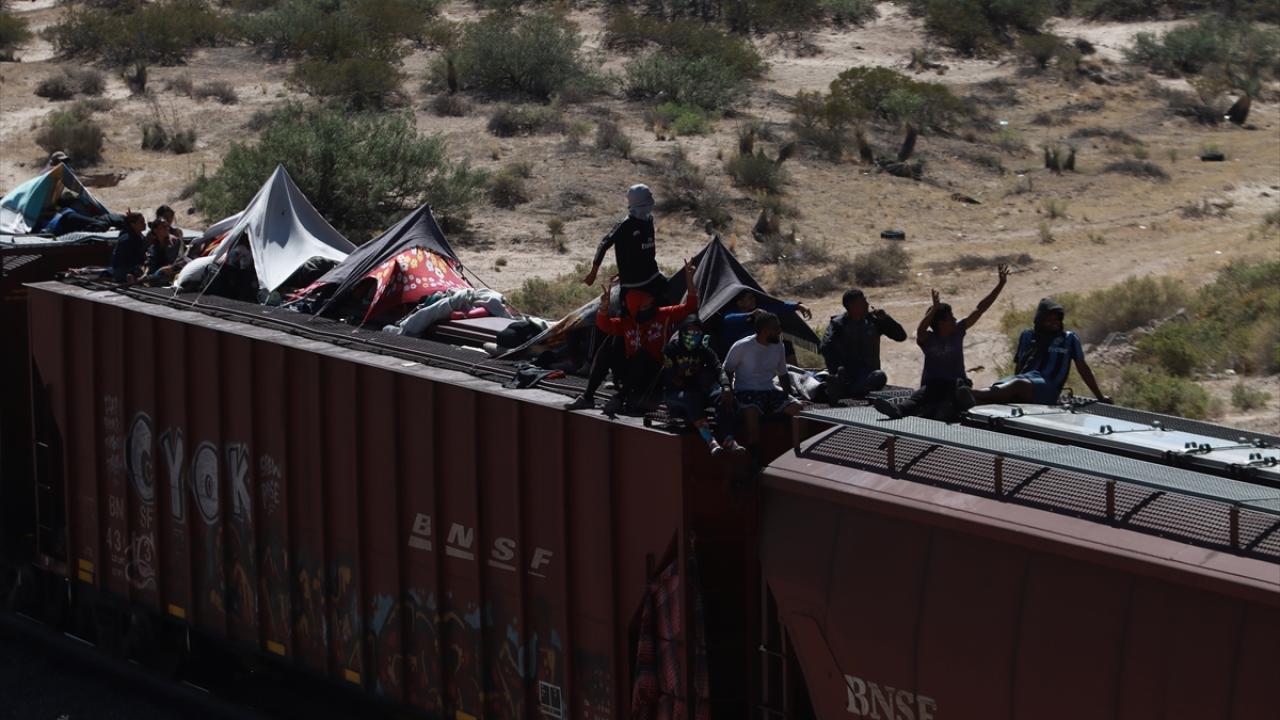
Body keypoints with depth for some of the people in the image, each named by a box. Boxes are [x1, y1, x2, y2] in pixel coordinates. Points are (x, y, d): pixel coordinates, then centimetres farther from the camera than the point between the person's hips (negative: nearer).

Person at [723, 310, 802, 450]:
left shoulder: (778, 346, 8)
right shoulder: (742, 346, -8)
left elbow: (783, 374, 19)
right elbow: (727, 371, 1)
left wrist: (788, 396, 7)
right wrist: (729, 394, -12)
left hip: (770, 391, 5)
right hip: (746, 391, -5)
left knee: (796, 408, -22)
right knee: (751, 412, -38)